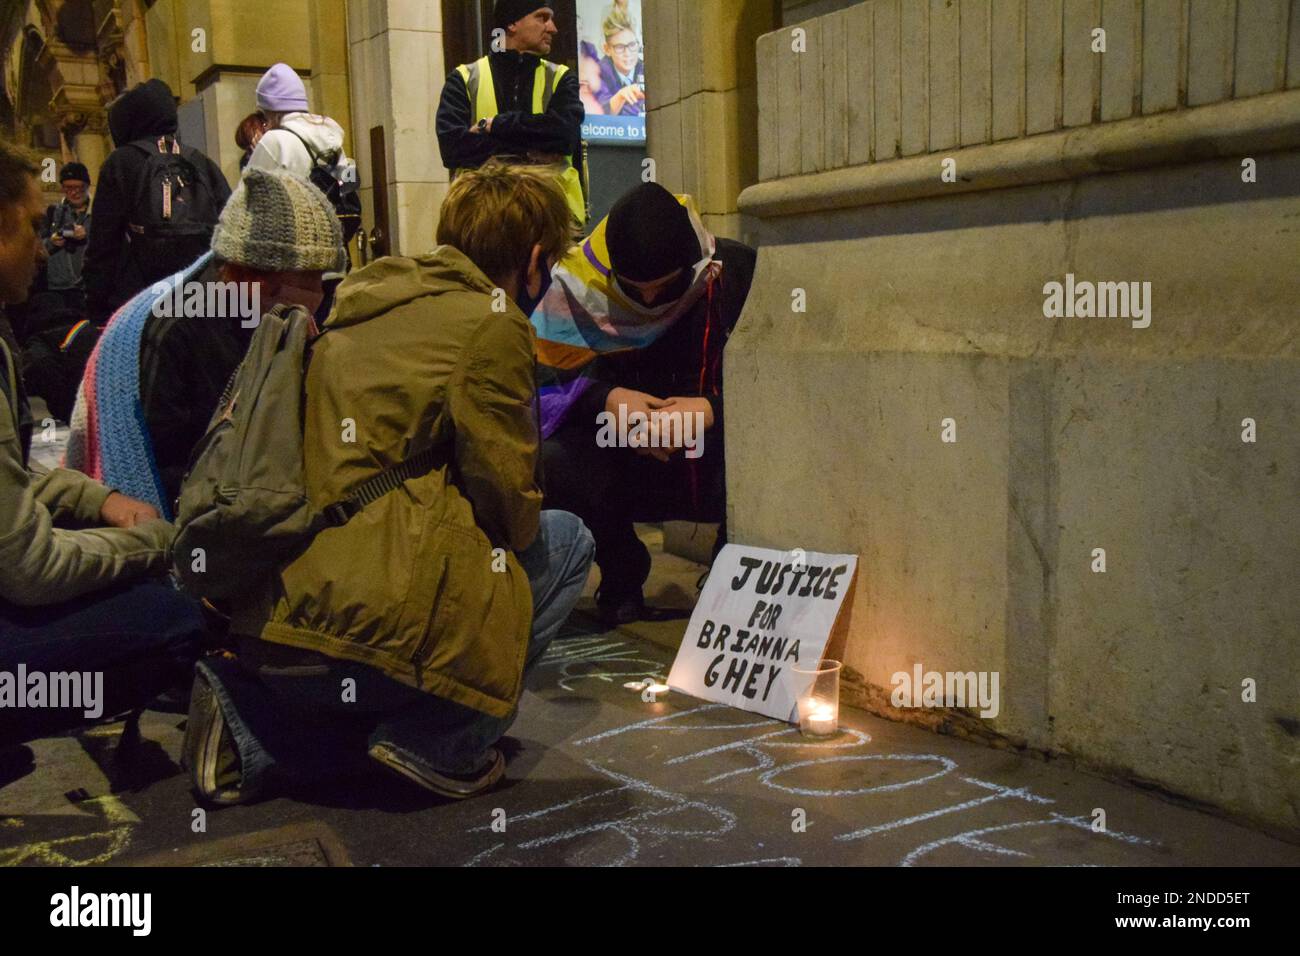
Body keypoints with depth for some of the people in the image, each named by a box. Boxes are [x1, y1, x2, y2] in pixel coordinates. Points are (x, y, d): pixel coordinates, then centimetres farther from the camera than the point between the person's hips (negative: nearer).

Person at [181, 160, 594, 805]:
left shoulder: (365, 303, 18)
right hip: (365, 625, -8)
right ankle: (440, 744, 1)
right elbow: (510, 504, -6)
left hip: (267, 619, 8)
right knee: (565, 541, 9)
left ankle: (252, 722, 15)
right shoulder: (490, 323, -7)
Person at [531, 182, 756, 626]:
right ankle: (621, 572, 4)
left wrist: (712, 410, -28)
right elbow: (537, 378, -6)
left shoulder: (738, 273, -11)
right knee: (544, 464, -28)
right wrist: (607, 400, -24)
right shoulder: (578, 286, -8)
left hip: (719, 461, -1)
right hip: (628, 468, 1)